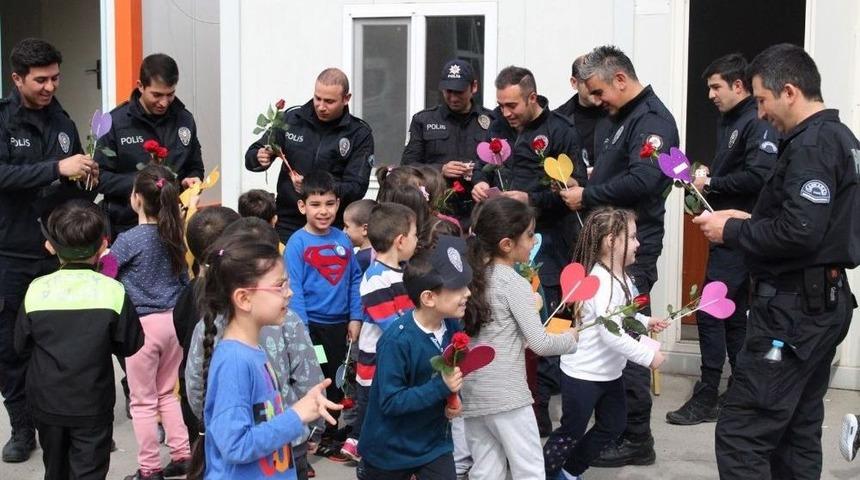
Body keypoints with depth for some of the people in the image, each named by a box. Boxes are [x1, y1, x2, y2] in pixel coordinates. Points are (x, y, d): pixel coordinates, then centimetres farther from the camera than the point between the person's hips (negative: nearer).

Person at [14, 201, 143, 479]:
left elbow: (22, 347, 0)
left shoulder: (36, 291, -11)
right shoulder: (113, 291, -15)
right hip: (93, 405, -3)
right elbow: (130, 345, -5)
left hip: (46, 402, 3)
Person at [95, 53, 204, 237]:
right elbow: (99, 177, -7)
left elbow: (195, 168, 17)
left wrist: (191, 180, -5)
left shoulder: (184, 119, 6)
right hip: (126, 228, -3)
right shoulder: (115, 122, -6)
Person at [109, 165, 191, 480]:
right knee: (167, 393, 20)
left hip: (144, 323, -6)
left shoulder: (129, 240, -15)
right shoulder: (174, 235, 3)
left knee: (143, 401, 6)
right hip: (173, 320, 6)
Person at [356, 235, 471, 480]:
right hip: (391, 449, -5)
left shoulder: (452, 326, -7)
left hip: (435, 442, 5)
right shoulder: (397, 341, -27)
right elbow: (390, 402, -26)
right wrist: (441, 387, -31)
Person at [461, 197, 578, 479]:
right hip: (507, 395, -7)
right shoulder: (515, 284, -11)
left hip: (472, 394, 7)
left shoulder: (474, 276, 9)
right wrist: (571, 338, 4)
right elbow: (540, 344, -12)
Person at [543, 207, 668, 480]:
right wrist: (649, 356, -28)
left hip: (609, 372, 10)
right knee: (571, 432, 3)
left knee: (613, 426, 19)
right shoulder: (602, 283, -28)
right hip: (583, 374, -10)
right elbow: (612, 335, -34)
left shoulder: (620, 278, 4)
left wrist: (646, 322, 3)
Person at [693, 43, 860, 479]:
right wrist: (749, 221, 11)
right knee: (798, 430, 17)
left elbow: (799, 233, -27)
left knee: (741, 434, -10)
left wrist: (732, 231, -13)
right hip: (820, 302, 11)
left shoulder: (810, 146, -17)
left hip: (794, 308, -11)